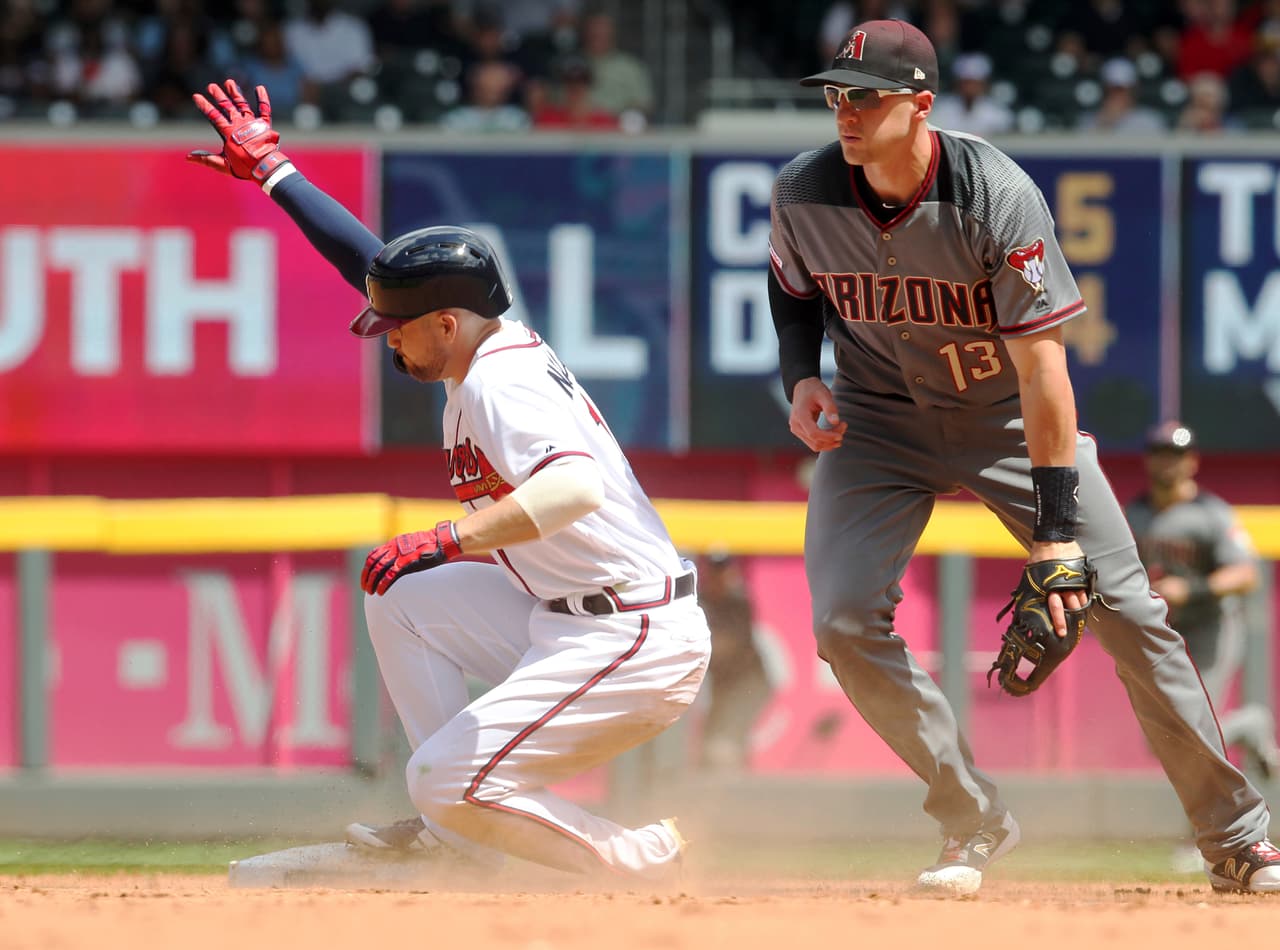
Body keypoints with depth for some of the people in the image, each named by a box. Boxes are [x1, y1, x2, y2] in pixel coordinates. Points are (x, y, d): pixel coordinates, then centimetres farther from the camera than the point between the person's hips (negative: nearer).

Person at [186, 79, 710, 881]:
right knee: (399, 596, 20)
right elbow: (370, 260, 21)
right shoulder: (492, 344, 10)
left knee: (443, 783, -14)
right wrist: (272, 171, 27)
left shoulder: (502, 381, -18)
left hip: (634, 645, -11)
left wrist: (445, 540, -38)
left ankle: (637, 860, -6)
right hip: (566, 621, 11)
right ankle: (460, 833, 15)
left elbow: (575, 484, -37)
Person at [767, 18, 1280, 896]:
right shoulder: (803, 194, -16)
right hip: (880, 421, 3)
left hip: (1007, 419, -3)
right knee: (845, 624, -16)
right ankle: (975, 822, 2)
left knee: (1128, 614, -7)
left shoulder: (999, 198, -28)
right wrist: (802, 376, -11)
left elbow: (1040, 363, -27)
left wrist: (1058, 529, -30)